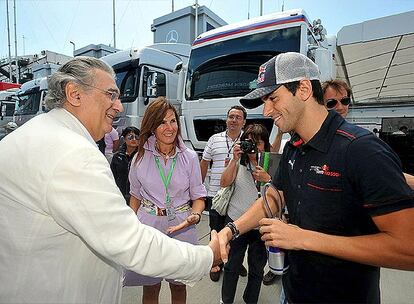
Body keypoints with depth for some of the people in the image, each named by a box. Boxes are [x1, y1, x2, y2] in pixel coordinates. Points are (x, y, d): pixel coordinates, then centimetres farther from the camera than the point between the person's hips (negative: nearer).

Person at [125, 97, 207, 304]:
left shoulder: (190, 157, -6)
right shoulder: (140, 158, -4)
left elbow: (198, 197, 0)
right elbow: (136, 197, 8)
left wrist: (194, 215, -19)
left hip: (181, 227, 0)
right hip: (148, 225, 1)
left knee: (178, 286, 19)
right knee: (150, 287, 17)